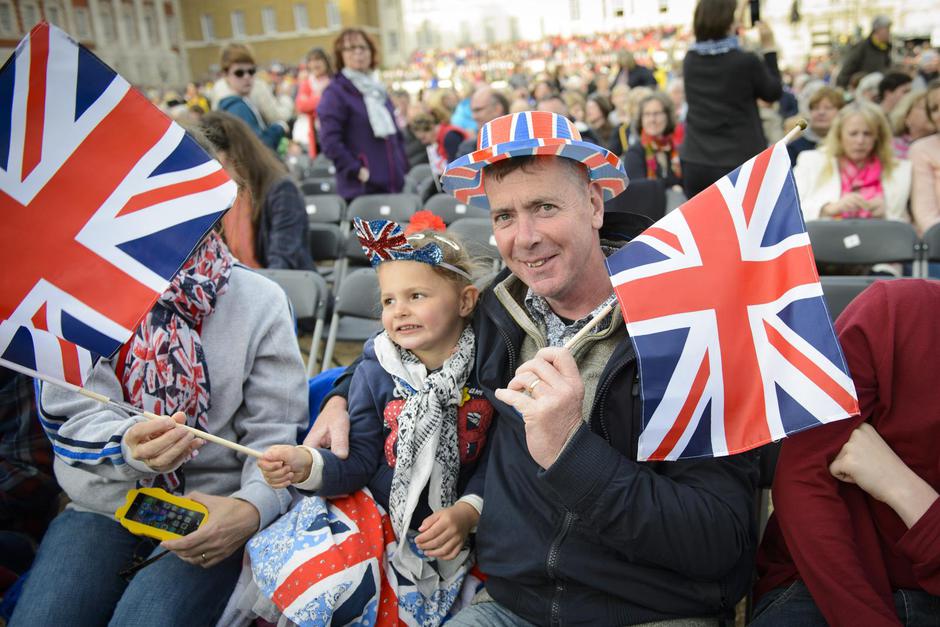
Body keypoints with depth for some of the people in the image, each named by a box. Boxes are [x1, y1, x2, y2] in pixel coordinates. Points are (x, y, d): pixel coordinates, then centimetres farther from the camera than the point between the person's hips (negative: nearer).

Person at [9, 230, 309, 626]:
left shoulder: (260, 300, -5)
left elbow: (276, 432, -6)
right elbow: (70, 416, -8)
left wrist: (253, 507, -26)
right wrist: (129, 446, -30)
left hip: (210, 512, -2)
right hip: (102, 505, 3)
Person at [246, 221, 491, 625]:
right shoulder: (375, 373, -4)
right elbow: (359, 463, -6)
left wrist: (468, 511, -18)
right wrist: (307, 465, -24)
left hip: (451, 535, 0)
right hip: (373, 519, 1)